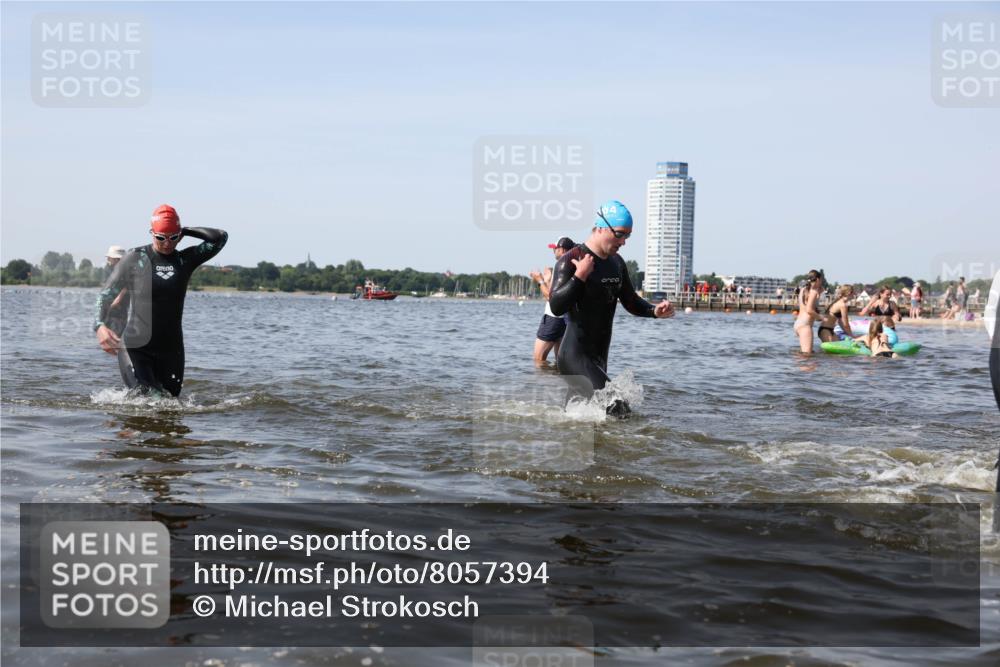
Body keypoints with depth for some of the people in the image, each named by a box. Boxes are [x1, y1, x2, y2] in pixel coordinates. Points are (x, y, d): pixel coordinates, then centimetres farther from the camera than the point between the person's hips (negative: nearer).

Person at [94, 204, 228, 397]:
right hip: (135, 346, -3)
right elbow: (106, 294, -3)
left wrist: (186, 231, 2)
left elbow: (220, 238, -2)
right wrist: (100, 326, -20)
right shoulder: (135, 258, -1)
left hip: (171, 349, 3)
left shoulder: (185, 259, 6)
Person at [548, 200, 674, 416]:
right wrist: (580, 276, -27)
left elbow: (630, 301, 21)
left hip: (599, 357, 9)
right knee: (618, 411, -20)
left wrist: (655, 311, 2)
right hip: (576, 355, -9)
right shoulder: (571, 261, -14)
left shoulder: (617, 263, 12)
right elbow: (556, 307, -22)